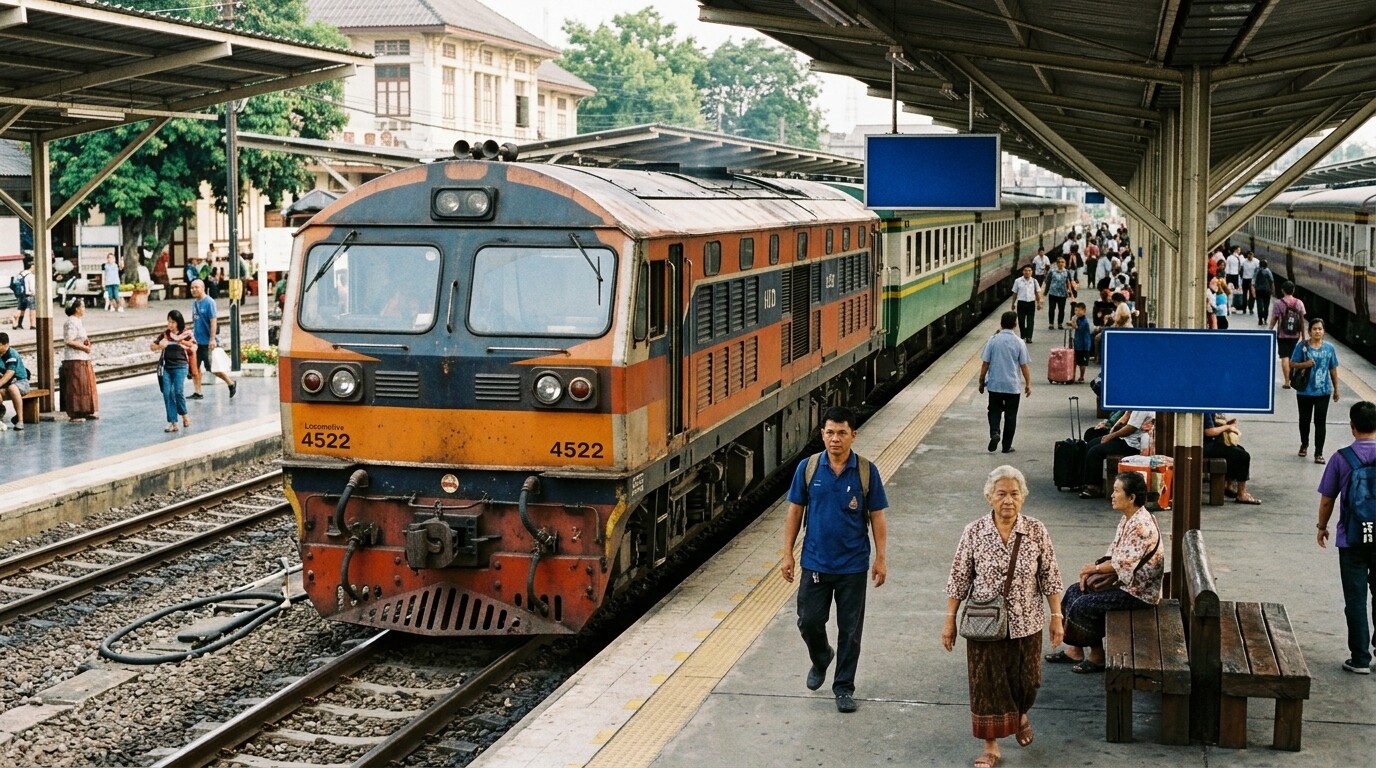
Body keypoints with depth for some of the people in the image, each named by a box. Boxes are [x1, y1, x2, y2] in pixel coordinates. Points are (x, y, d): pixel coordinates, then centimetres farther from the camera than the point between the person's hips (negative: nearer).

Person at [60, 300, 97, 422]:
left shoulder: (77, 321, 16)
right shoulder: (71, 323, -15)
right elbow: (69, 341, -22)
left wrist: (86, 341, 8)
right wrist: (84, 347, -17)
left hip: (83, 359, 10)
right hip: (74, 360, -10)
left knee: (86, 385, 13)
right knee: (76, 387, -7)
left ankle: (85, 412, 21)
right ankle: (75, 414, -4)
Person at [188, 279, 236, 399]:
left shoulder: (209, 302, -13)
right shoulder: (194, 303, 9)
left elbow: (213, 321, -17)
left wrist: (212, 339, -21)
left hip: (207, 342, -7)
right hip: (197, 341, 7)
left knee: (212, 368, -3)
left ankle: (232, 384, 16)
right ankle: (198, 393, 13)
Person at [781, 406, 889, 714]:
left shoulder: (866, 472, -7)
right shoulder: (808, 468, -4)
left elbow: (877, 517, -2)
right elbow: (795, 512, 3)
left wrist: (881, 558, -5)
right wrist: (787, 555, 1)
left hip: (853, 566, -1)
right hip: (815, 562, 1)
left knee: (850, 630, 6)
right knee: (809, 622, 6)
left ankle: (844, 687, 21)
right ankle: (821, 659, 37)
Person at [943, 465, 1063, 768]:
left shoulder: (1036, 531, -7)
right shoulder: (973, 533, -9)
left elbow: (1050, 577, -1)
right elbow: (959, 580, -3)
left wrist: (1056, 617, -2)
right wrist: (950, 620, -2)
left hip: (1026, 624, 1)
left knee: (1026, 680, 15)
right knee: (987, 683, 5)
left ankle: (1021, 715, 48)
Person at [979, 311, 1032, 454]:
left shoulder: (993, 340, -6)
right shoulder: (1019, 343, -6)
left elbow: (985, 363, -4)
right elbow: (1024, 365, -4)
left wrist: (981, 381, 7)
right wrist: (1028, 384, 6)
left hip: (994, 385, 0)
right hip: (1013, 386, 0)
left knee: (994, 411, 14)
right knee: (1010, 415, 10)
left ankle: (994, 433, -11)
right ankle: (1007, 446, 13)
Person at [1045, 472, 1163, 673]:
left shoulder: (1141, 526, -25)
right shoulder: (1127, 519, 7)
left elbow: (1122, 566, -26)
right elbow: (1114, 555, 12)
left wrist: (1095, 568, -11)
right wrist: (1093, 569, -3)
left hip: (1138, 591, -10)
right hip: (1124, 582, 10)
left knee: (1083, 606, -17)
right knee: (1074, 591, 8)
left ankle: (1097, 656, 0)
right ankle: (1075, 649, 15)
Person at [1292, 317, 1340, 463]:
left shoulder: (1329, 348, 0)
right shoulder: (1302, 347, -6)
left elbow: (1333, 369, 7)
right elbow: (1292, 364, -3)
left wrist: (1336, 389, 10)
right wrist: (1305, 364, -22)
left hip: (1323, 391, 0)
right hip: (1305, 391, 0)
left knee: (1320, 422, -1)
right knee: (1304, 420, 15)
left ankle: (1318, 453, 5)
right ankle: (1304, 444, 39)